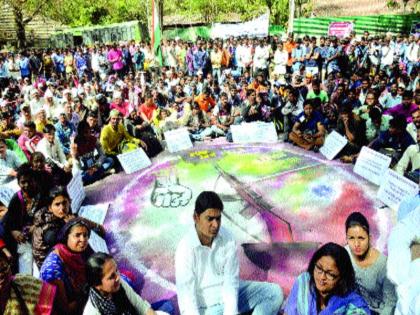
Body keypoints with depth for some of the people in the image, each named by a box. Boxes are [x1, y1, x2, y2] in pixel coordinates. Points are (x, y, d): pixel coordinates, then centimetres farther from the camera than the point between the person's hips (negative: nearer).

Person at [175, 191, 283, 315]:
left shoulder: (227, 238, -13)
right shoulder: (186, 249, -23)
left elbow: (231, 282, -14)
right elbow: (187, 297, -22)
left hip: (232, 296, 5)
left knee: (274, 292, -9)